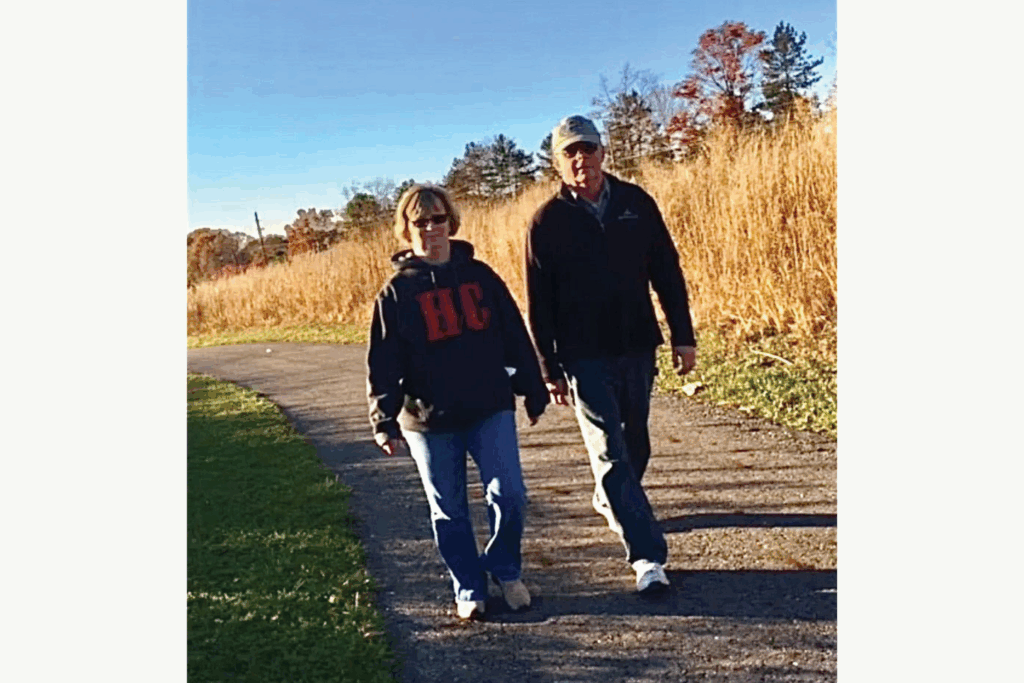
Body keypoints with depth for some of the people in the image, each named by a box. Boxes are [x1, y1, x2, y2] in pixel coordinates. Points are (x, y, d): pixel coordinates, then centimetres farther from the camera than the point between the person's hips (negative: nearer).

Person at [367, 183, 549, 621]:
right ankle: (469, 589, 28)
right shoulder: (397, 292, -1)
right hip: (430, 421, -1)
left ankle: (505, 570, 23)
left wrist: (534, 393, 10)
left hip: (491, 409, 1)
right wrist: (385, 423, -11)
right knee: (449, 511, 9)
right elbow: (383, 365, -3)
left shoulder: (479, 276, 4)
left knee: (509, 495, -4)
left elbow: (515, 336, 9)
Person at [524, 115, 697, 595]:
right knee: (610, 453, -6)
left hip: (638, 347, 4)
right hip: (585, 357, -3)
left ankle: (610, 500, 46)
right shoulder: (547, 221, -5)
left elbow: (667, 272, 6)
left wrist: (683, 336, 2)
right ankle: (648, 557, -3)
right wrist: (550, 370, -5)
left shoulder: (636, 203, 3)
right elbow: (539, 304, -3)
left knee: (634, 441, 17)